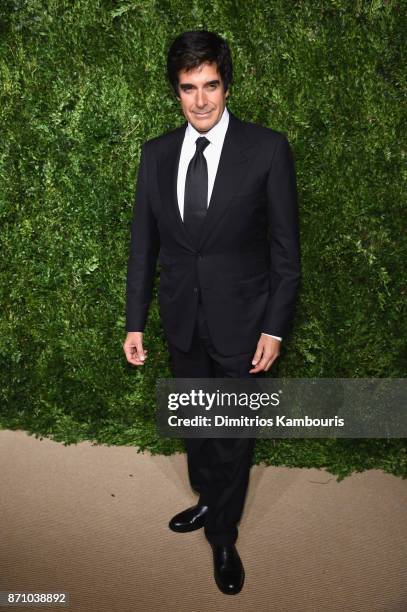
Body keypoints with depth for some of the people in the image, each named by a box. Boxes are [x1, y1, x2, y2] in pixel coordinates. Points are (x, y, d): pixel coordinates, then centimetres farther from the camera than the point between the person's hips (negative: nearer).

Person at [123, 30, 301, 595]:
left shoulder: (267, 149, -11)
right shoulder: (156, 154, 0)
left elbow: (285, 248, -8)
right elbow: (143, 244, 4)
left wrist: (274, 328, -11)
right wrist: (135, 322, 2)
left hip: (241, 320, -3)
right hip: (182, 319, 4)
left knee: (234, 434, 10)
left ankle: (224, 536, 33)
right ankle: (209, 501, 48)